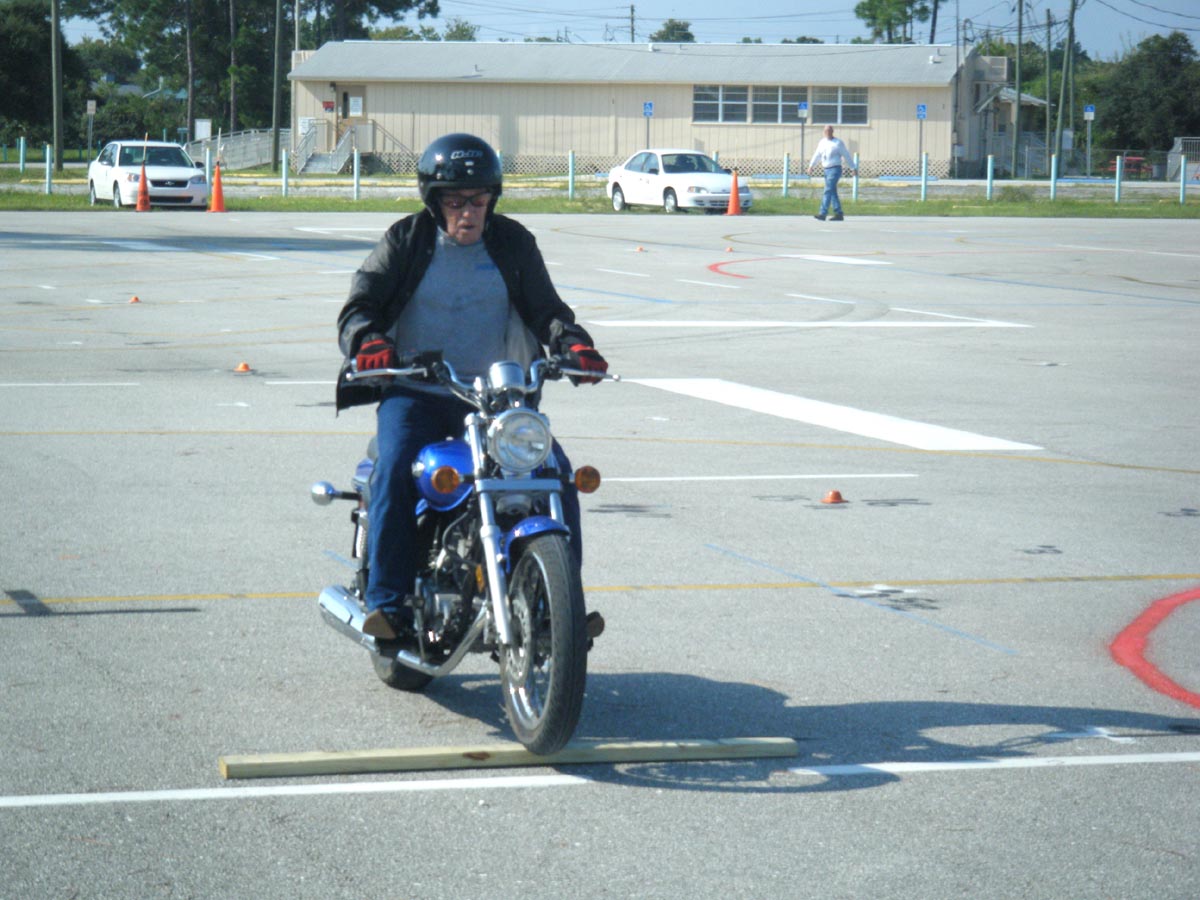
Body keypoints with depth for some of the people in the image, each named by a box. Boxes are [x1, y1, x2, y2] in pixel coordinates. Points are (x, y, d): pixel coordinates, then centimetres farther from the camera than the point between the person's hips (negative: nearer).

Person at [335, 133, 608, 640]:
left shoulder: (512, 243, 10)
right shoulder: (406, 242, 5)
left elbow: (544, 308, 9)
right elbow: (359, 305, 0)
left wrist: (572, 344, -14)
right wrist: (369, 341, -24)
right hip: (415, 392, -2)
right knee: (397, 469, -30)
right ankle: (386, 601, -26)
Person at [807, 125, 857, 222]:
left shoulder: (838, 143, -4)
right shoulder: (822, 142, 12)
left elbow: (847, 156, -1)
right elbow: (817, 155, 16)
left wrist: (852, 168, 0)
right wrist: (811, 166, 6)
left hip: (835, 169, -7)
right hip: (826, 170, 7)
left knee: (828, 191, -15)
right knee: (832, 193, 7)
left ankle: (822, 214, -21)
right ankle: (839, 214, 13)